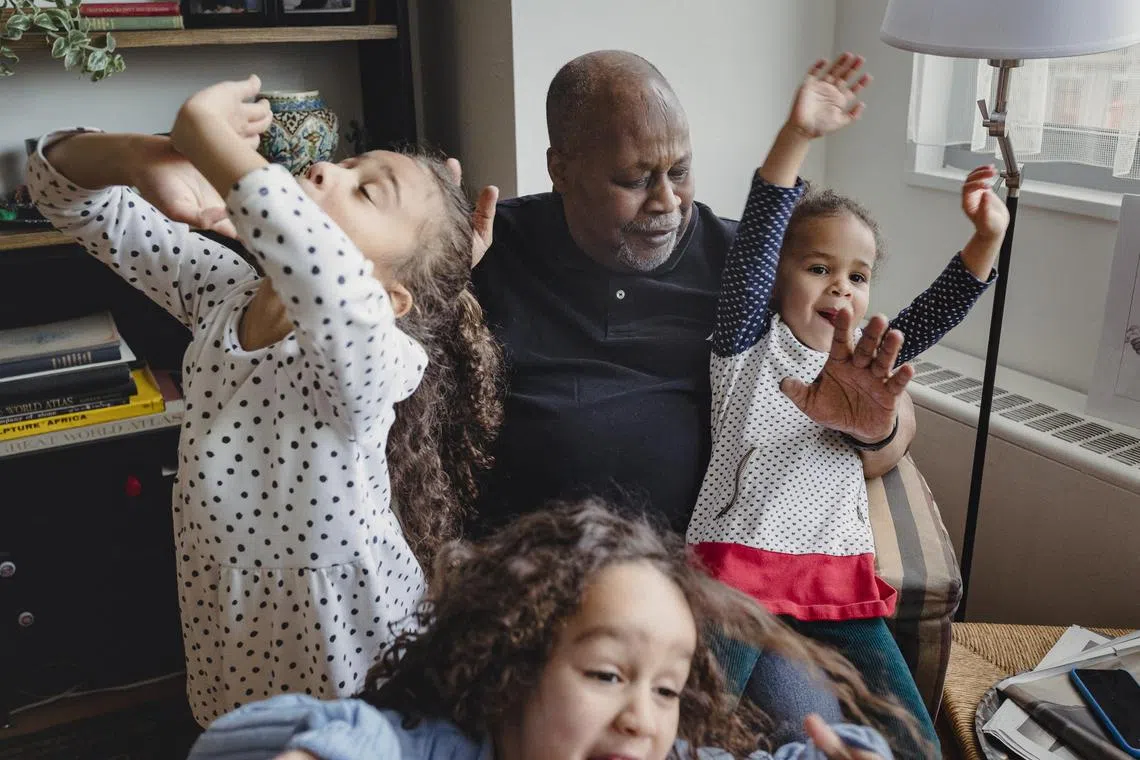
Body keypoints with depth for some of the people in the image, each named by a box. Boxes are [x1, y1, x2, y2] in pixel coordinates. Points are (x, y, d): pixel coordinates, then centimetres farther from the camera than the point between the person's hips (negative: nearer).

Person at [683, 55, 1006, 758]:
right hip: (738, 568, -4)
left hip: (838, 581, 5)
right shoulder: (749, 342, 3)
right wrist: (796, 138, -21)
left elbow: (939, 309, 10)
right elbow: (754, 245, -10)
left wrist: (987, 238, -8)